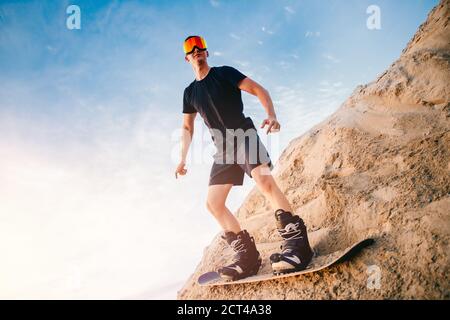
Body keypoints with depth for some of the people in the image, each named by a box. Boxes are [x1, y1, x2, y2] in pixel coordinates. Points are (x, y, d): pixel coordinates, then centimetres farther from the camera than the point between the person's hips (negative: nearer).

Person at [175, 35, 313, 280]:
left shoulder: (224, 73, 4)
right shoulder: (189, 92, 18)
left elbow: (259, 90, -3)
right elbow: (187, 128, 26)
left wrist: (271, 115, -20)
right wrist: (182, 159, 18)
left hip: (244, 136, -6)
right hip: (223, 148, 6)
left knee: (264, 180, -31)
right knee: (213, 203, -2)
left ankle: (297, 242, -33)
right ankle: (247, 256, 0)